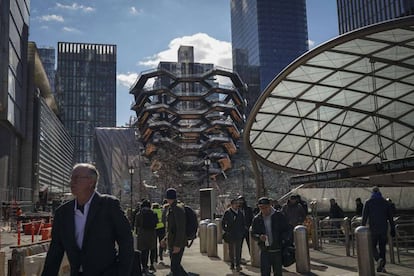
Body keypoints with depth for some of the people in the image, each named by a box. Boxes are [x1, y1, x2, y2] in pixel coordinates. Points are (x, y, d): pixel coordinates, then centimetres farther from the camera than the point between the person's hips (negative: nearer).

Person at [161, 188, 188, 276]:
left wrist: (177, 245, -24)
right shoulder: (171, 208, 14)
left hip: (177, 244, -10)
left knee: (175, 267, -5)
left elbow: (181, 229, -23)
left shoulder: (178, 209, -17)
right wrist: (165, 239, 20)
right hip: (172, 243, 10)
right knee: (175, 265, 17)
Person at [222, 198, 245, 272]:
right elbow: (223, 223, 2)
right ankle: (232, 264, 22)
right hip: (230, 235, -1)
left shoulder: (240, 213, 4)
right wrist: (226, 231, -4)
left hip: (238, 235, 1)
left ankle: (237, 265, -2)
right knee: (231, 250, 10)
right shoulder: (227, 212, -4)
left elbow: (243, 223, 13)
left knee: (238, 250, -4)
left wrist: (242, 231, 3)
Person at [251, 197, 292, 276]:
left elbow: (288, 230, 0)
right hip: (265, 251, 2)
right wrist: (259, 237, -14)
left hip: (278, 251, -1)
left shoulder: (279, 216, -5)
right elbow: (253, 234, 7)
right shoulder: (257, 219, 2)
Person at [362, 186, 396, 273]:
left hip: (373, 229, -2)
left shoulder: (368, 202, -2)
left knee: (373, 246, 8)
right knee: (382, 247, 11)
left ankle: (379, 259, -18)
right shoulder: (386, 202, 6)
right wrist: (392, 229, 10)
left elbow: (364, 217, -5)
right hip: (384, 228, 3)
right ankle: (381, 267, 10)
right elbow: (390, 217, 6)